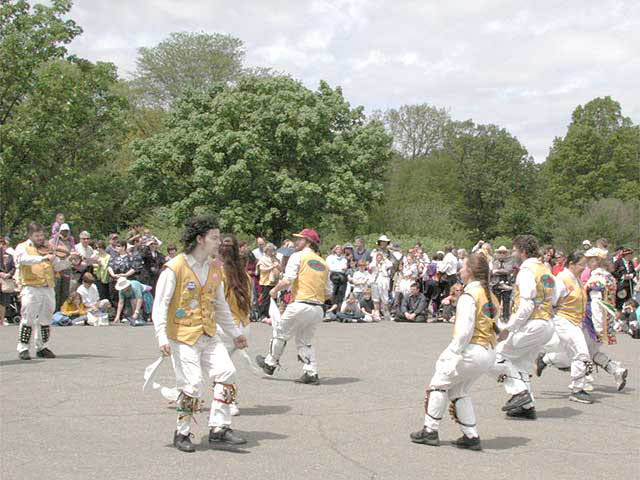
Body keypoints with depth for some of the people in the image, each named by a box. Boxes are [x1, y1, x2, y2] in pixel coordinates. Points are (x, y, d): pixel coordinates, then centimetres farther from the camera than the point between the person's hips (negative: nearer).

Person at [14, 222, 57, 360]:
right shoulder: (23, 247, 2)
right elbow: (23, 259, -20)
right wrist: (42, 258, -32)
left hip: (48, 288, 5)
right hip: (31, 288, -5)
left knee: (45, 319, 10)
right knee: (28, 319, -8)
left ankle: (41, 347, 20)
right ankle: (23, 348, -1)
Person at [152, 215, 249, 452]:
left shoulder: (215, 269, 10)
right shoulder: (175, 268, -11)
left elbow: (221, 305, 22)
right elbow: (160, 305, -11)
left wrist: (235, 333, 24)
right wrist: (162, 337, -21)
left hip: (209, 335, 6)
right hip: (183, 337, -6)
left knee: (226, 372, -8)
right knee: (192, 384, -8)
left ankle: (219, 429, 0)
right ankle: (182, 434, 12)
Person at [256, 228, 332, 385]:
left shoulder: (298, 256, -2)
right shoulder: (323, 263, 16)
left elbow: (287, 280, -13)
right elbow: (328, 292, 14)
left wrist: (275, 290, 4)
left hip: (300, 305, -6)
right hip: (318, 309, 6)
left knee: (281, 332, 14)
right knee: (305, 341, 19)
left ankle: (270, 364, 27)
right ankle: (311, 373, 8)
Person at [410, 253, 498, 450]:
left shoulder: (469, 295, -12)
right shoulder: (490, 295, 14)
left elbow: (465, 330, -20)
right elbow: (497, 328, 14)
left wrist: (451, 353, -14)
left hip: (472, 350, -8)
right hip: (489, 353, 8)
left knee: (439, 383, 7)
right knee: (458, 391, 20)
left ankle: (430, 431, 10)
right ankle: (471, 436, 15)